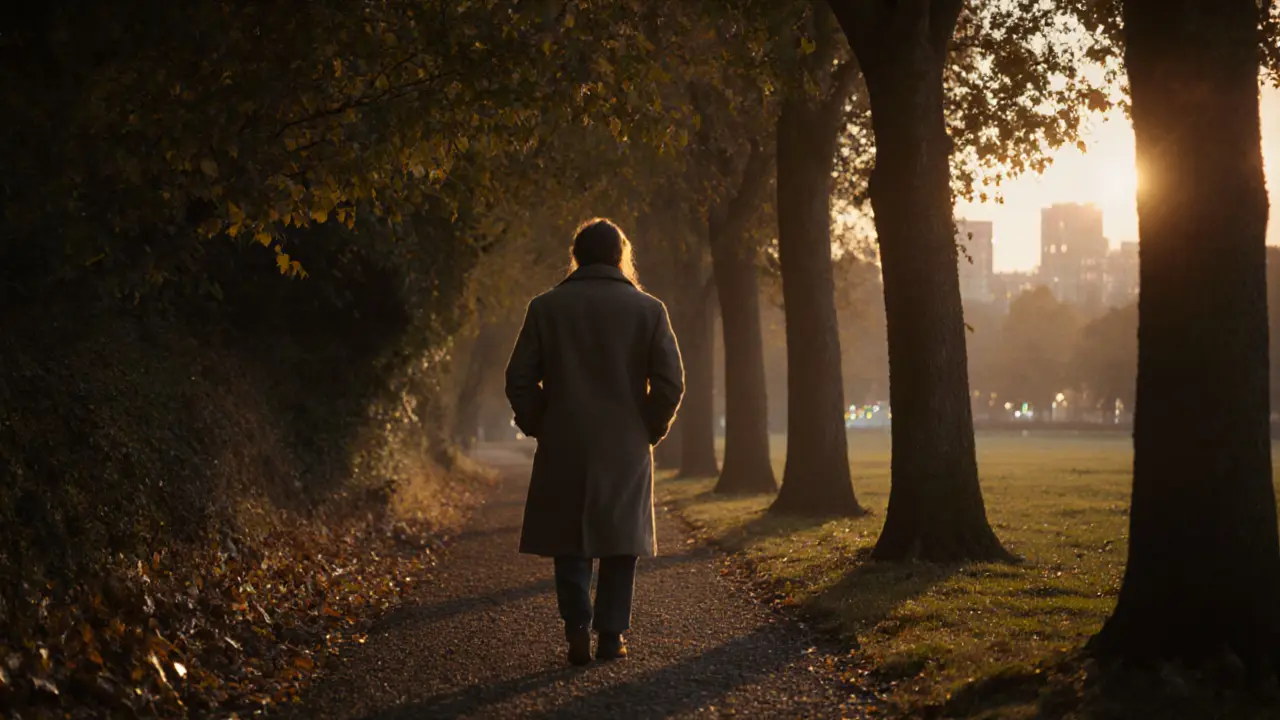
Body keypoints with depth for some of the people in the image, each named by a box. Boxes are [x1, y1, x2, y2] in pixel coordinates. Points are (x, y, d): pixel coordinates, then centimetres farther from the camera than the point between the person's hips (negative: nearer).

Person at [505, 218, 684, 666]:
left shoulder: (546, 307, 0)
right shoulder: (648, 309, -1)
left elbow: (520, 380, -2)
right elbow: (670, 382, -4)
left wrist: (539, 427, 10)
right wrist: (650, 430, 8)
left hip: (563, 448, 0)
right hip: (626, 449, 0)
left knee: (570, 543, 10)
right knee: (619, 543, 9)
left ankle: (577, 630, -1)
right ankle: (611, 635, 6)